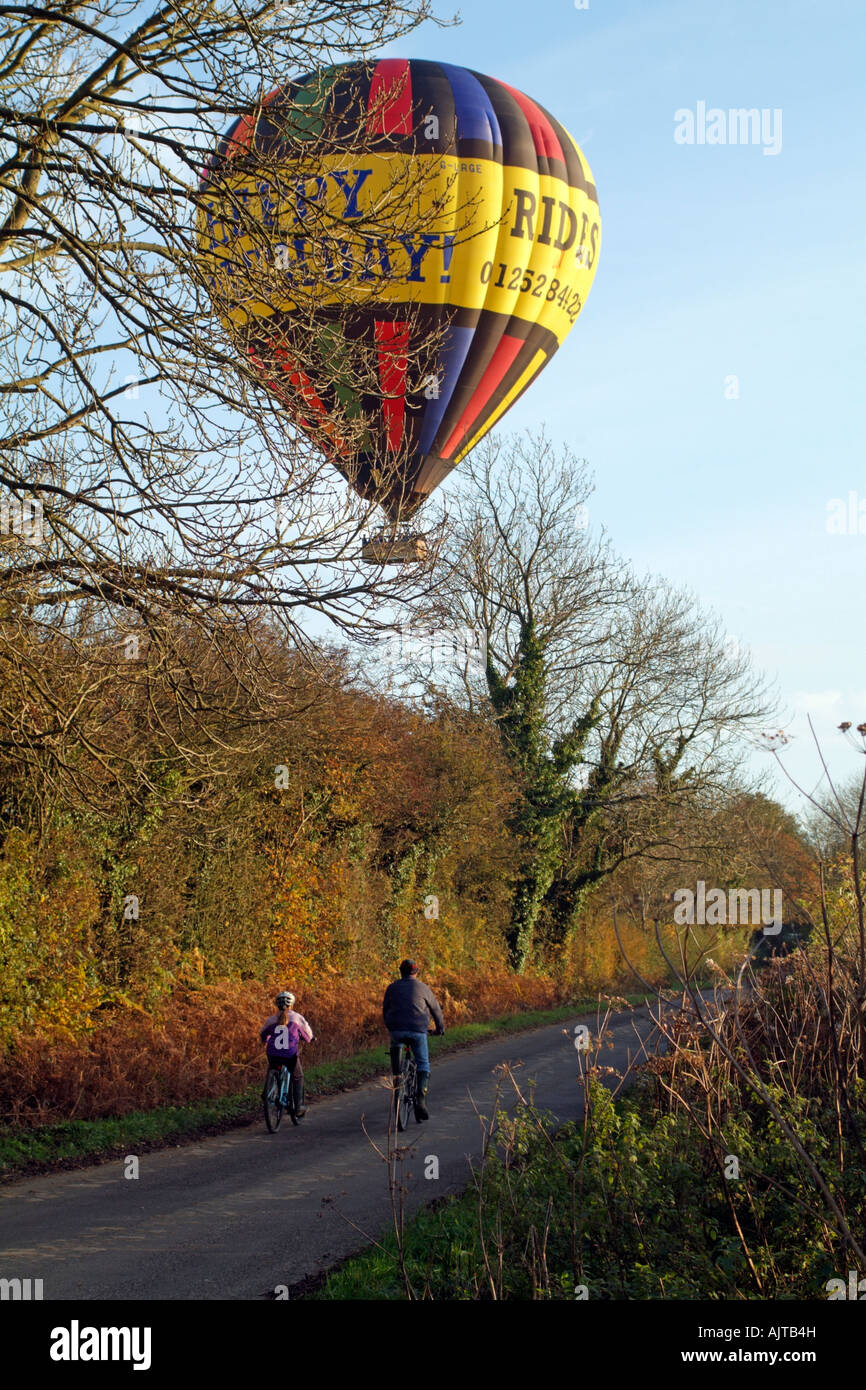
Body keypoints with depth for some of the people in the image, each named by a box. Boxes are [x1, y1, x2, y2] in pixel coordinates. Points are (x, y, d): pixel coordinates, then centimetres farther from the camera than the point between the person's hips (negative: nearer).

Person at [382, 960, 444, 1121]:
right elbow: (435, 1008, 15)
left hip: (396, 1029, 2)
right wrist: (440, 1028, 31)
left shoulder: (392, 988, 12)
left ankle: (396, 1075, 23)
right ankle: (421, 1099, -10)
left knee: (395, 1044, 35)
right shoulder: (422, 988, 7)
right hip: (417, 1030, -2)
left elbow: (385, 1010, 22)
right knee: (423, 1064, 6)